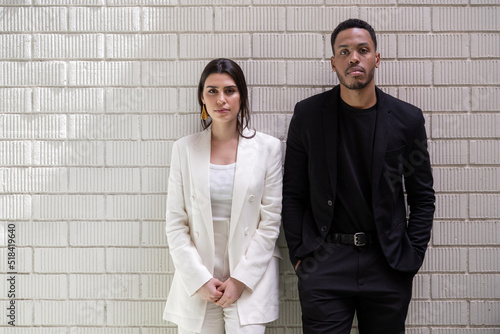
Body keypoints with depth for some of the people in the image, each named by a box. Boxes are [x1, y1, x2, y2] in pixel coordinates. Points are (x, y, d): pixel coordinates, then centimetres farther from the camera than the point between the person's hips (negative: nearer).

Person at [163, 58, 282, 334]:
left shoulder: (267, 148, 1)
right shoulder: (184, 149, 4)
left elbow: (270, 221, 0)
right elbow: (175, 224, 3)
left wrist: (241, 279, -5)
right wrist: (199, 279, -5)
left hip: (250, 282, -1)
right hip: (196, 285, 1)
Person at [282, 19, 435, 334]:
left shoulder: (407, 118, 1)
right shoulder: (308, 114, 0)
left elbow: (422, 197, 6)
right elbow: (293, 194, 3)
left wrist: (412, 257, 0)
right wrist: (300, 254, -2)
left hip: (389, 264, 1)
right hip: (325, 264, -1)